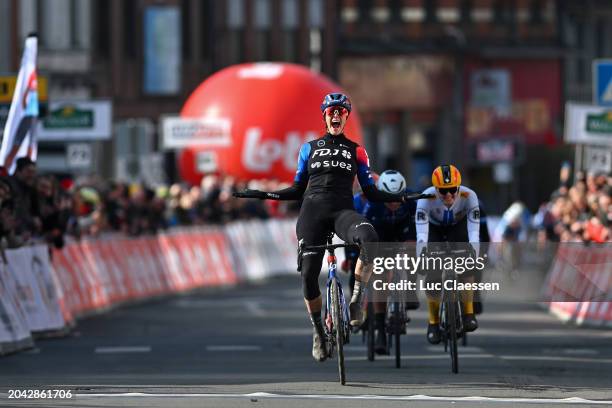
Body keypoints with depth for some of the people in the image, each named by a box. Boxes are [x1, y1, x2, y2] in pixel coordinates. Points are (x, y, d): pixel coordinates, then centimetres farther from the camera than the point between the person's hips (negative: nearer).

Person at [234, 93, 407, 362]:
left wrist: (400, 198, 0)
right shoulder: (309, 148, 17)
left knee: (369, 238, -36)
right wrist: (261, 195, 7)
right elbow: (297, 190, 17)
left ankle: (357, 300, -23)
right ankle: (318, 332, 10)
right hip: (313, 212, 1)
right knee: (308, 273, -9)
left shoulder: (356, 151, 14)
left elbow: (370, 193, 14)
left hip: (342, 212, -1)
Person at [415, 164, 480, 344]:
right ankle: (433, 322, -1)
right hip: (434, 227, 0)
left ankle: (468, 313, -7)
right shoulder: (426, 198, -37)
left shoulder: (469, 196, -35)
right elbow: (421, 234, -41)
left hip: (458, 227, 0)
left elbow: (474, 232, -38)